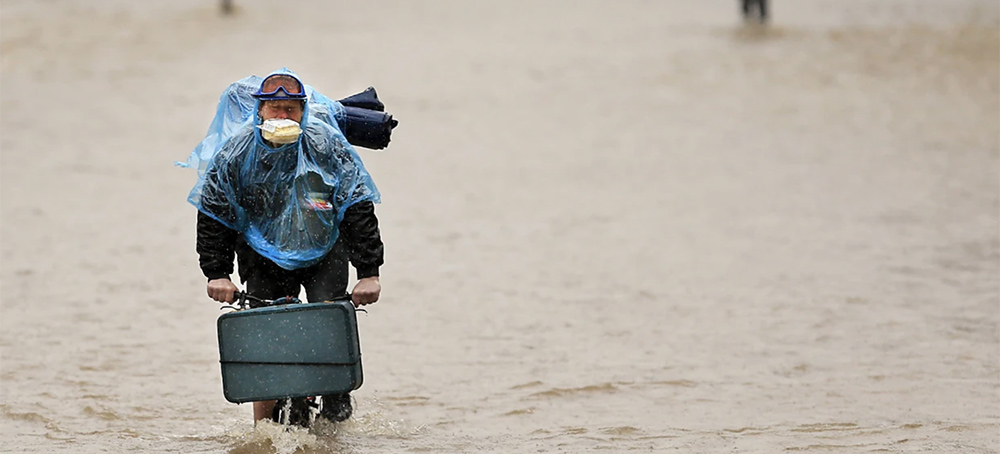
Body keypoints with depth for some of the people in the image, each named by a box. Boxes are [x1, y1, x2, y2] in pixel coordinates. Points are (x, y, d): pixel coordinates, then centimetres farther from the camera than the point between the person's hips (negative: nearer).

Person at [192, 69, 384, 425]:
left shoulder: (326, 146, -18)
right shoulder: (237, 152, -14)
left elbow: (358, 209, -15)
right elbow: (213, 216, -5)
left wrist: (369, 273, -19)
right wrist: (217, 273, -13)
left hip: (323, 251, -1)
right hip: (263, 254, 1)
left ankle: (337, 407, -1)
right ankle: (263, 425, 1)